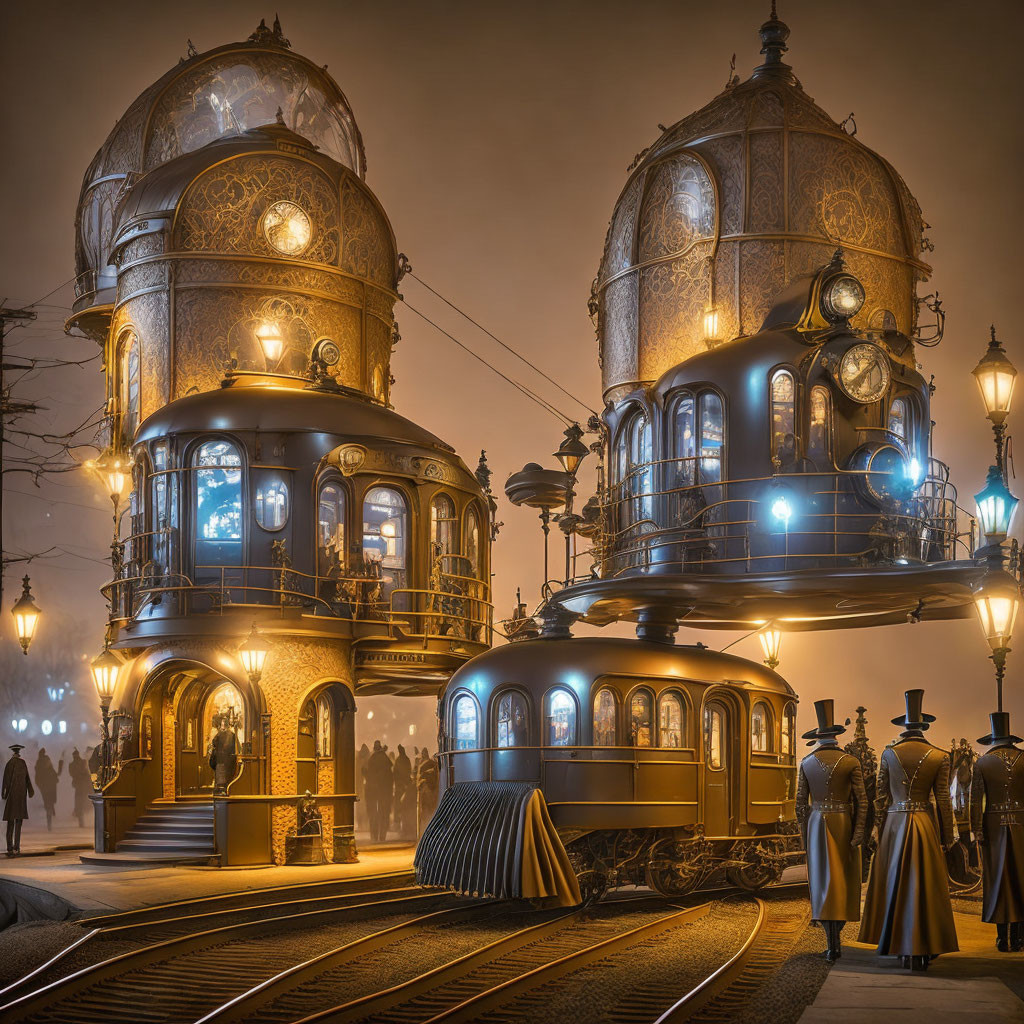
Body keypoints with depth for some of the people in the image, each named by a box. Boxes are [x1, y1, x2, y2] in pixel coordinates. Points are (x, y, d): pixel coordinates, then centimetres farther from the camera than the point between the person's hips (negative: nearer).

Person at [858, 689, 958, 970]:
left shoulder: (889, 754, 0)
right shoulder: (939, 757, -3)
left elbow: (881, 796, 2)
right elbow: (943, 800, -3)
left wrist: (881, 829, 11)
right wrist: (947, 838, 4)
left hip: (894, 824, 1)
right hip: (925, 824, -1)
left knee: (896, 886, 10)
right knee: (925, 887, 4)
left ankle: (901, 947, 13)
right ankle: (925, 949, 5)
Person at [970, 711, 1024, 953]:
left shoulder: (982, 763, 0)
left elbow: (976, 799, -4)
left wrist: (977, 830, -1)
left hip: (994, 825, 0)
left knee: (998, 879, 5)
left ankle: (1003, 937, 5)